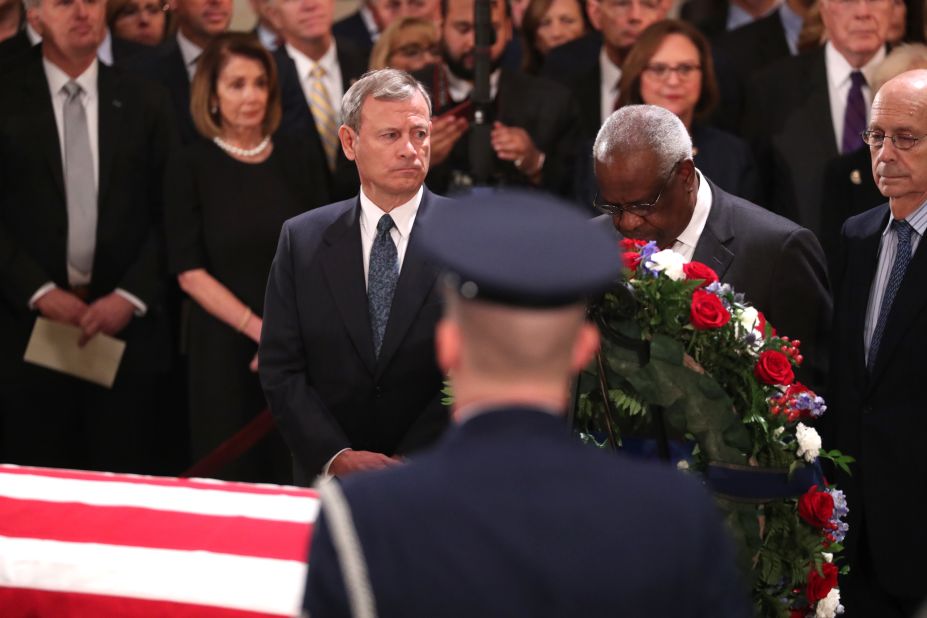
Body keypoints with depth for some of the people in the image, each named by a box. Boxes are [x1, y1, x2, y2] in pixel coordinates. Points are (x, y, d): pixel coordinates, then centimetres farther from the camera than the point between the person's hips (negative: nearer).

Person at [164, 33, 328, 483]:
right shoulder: (190, 167, -3)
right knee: (234, 483, 3)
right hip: (226, 349, -2)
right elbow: (189, 272, -7)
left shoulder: (297, 159, 5)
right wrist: (260, 330, -15)